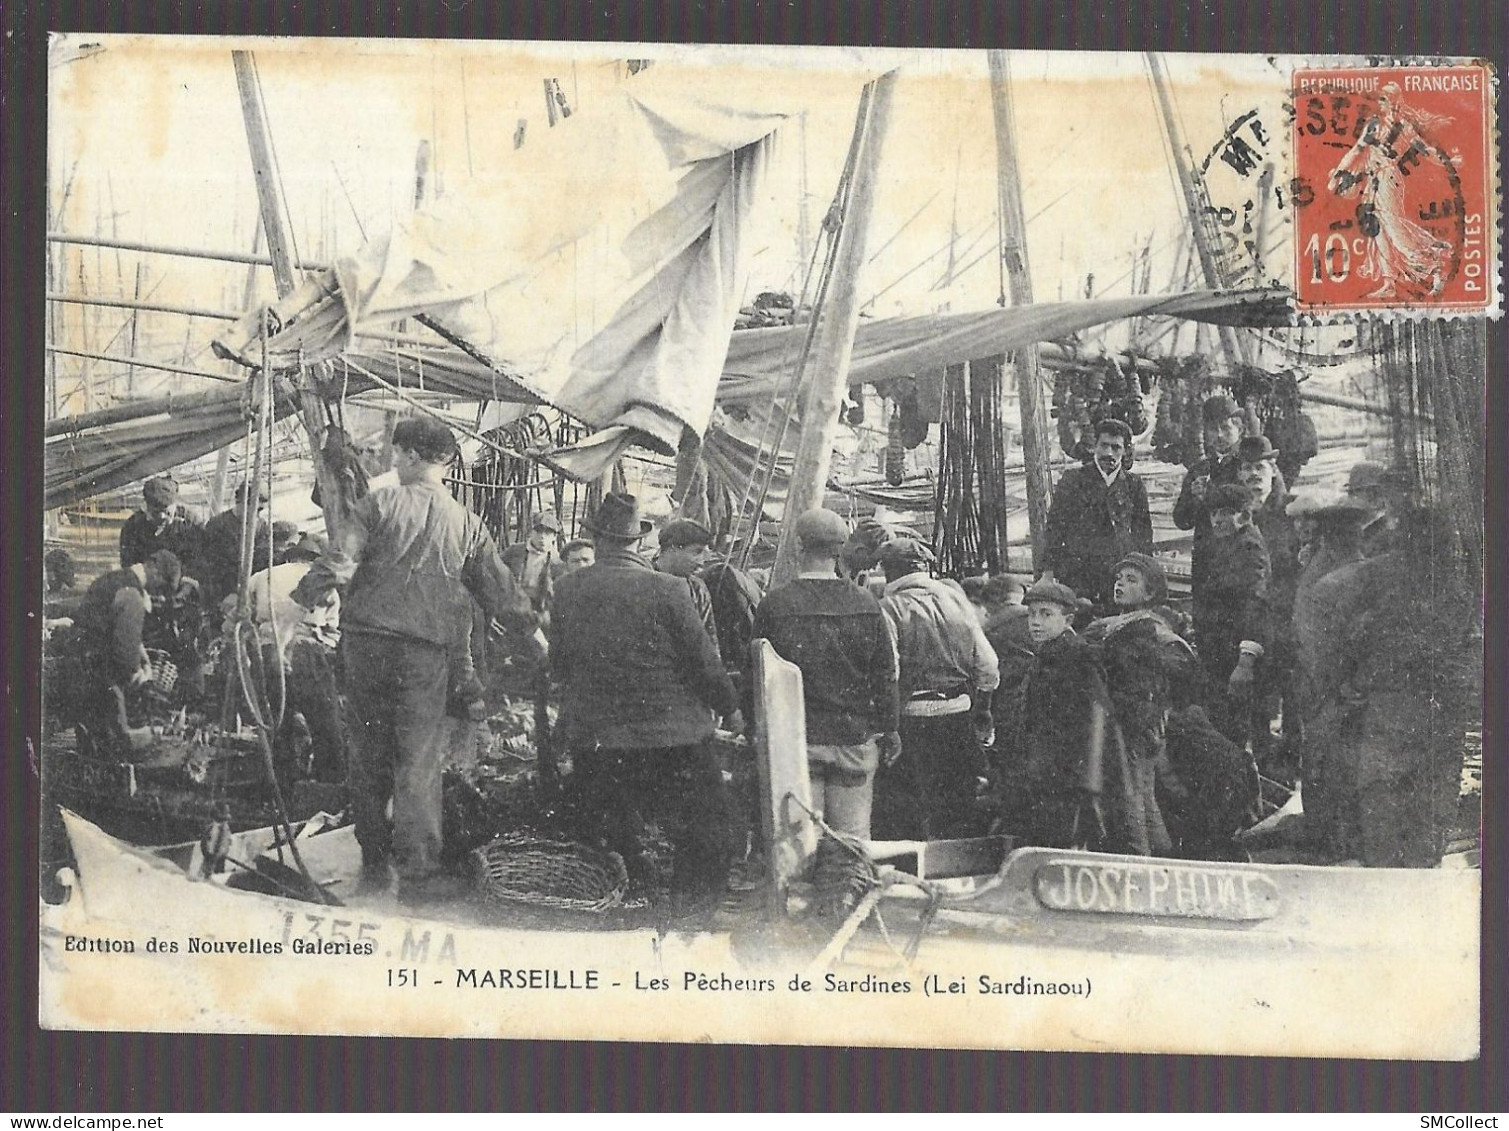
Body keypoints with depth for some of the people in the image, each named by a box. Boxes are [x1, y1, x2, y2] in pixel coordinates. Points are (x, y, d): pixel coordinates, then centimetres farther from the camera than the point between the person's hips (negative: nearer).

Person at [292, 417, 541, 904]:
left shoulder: (378, 505, -1)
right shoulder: (466, 523, 6)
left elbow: (336, 564, -10)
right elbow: (499, 586, 13)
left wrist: (299, 603, -2)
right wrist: (532, 630, 26)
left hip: (365, 641, 0)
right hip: (426, 649, 0)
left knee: (370, 751, 11)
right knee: (419, 758, 0)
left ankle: (374, 861, 19)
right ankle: (418, 870, -6)